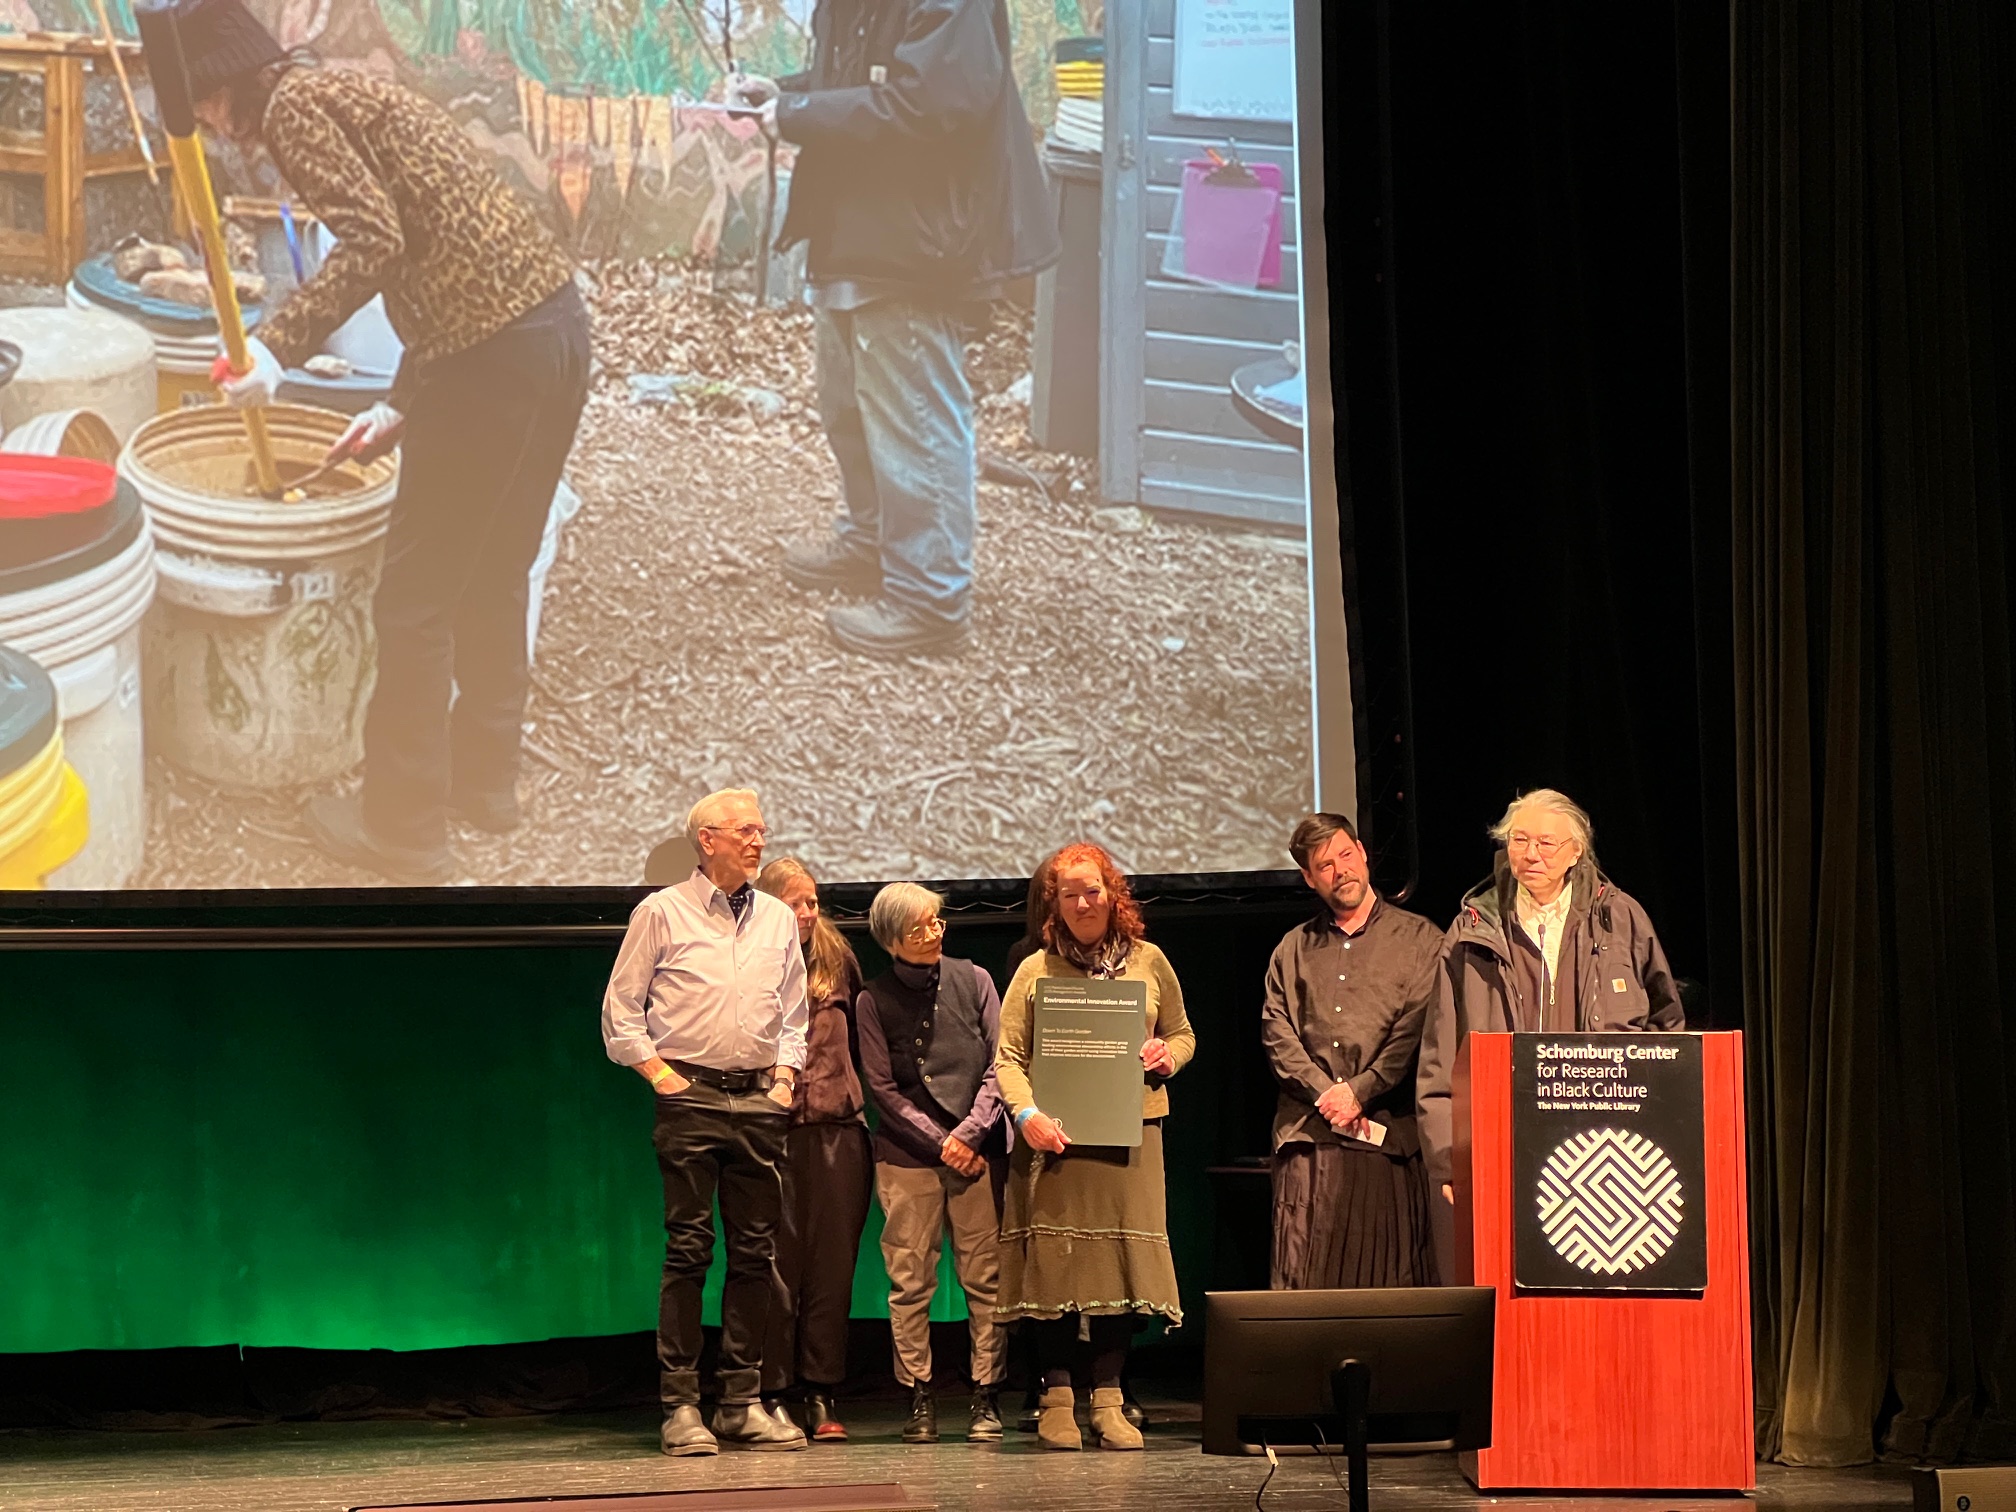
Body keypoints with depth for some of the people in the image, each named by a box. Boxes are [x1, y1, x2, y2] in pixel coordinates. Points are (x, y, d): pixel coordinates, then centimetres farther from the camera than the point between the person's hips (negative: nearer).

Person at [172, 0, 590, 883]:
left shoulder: (293, 106, -6)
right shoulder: (351, 94, 22)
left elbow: (371, 240, -21)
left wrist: (279, 344, -22)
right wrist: (404, 405, 26)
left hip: (493, 354, -9)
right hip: (557, 317, 9)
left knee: (415, 600, 3)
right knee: (492, 578, 23)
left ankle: (404, 835, 12)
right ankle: (485, 776, 37)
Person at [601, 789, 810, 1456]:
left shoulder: (778, 919, 14)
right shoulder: (662, 913, 1)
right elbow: (621, 1007, 3)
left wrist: (785, 1071, 8)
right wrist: (657, 1070, -5)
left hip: (759, 1101, 4)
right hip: (690, 1097, -4)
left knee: (756, 1251, 3)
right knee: (689, 1249, -7)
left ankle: (743, 1403, 9)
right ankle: (681, 1406, -4)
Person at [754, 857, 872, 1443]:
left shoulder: (836, 961, 12)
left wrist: (855, 1098, 10)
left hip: (837, 1130, 3)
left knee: (831, 1264, 3)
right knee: (777, 1267, -2)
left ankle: (822, 1398, 8)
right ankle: (772, 1395, 3)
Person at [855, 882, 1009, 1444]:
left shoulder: (972, 981, 7)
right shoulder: (875, 1000, 2)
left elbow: (998, 1065, 5)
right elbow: (884, 1089, -1)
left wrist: (969, 1133, -7)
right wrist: (941, 1144, -7)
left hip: (978, 1150, 1)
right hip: (908, 1156, -1)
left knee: (986, 1277, -1)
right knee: (910, 1281, -2)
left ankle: (986, 1398, 3)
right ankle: (919, 1399, 5)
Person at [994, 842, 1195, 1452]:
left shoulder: (1148, 962, 12)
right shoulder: (1036, 971, 5)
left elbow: (1183, 1035, 21)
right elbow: (1008, 1056, 0)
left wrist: (1166, 1055, -2)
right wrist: (1027, 1114, -16)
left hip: (1130, 1133, 2)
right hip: (1056, 1138, -2)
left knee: (1120, 1261, -2)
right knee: (1056, 1263, -4)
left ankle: (1108, 1401, 3)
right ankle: (1057, 1400, 2)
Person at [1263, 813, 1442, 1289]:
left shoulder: (1417, 938, 9)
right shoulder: (1293, 949, 19)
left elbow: (1417, 1028, -1)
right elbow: (1277, 1032, 9)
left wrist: (1359, 1091, -9)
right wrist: (1323, 1094, -7)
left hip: (1388, 1130, -2)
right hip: (1309, 1133, 2)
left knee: (1393, 1281, -6)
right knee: (1302, 1277, -4)